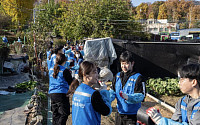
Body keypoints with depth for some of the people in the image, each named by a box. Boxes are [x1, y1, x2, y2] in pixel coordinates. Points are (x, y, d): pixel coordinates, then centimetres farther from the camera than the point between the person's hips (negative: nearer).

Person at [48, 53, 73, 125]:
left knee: (55, 114, 15)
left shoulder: (51, 70, 8)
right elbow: (70, 83, -4)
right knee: (63, 114, -1)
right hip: (62, 94, -7)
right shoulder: (64, 71, -11)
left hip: (52, 94, 7)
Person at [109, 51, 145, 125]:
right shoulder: (118, 76, 6)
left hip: (132, 116, -5)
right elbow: (112, 91, 7)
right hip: (119, 114, 5)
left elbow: (140, 96, -19)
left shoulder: (138, 77, -12)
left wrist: (127, 97, -35)